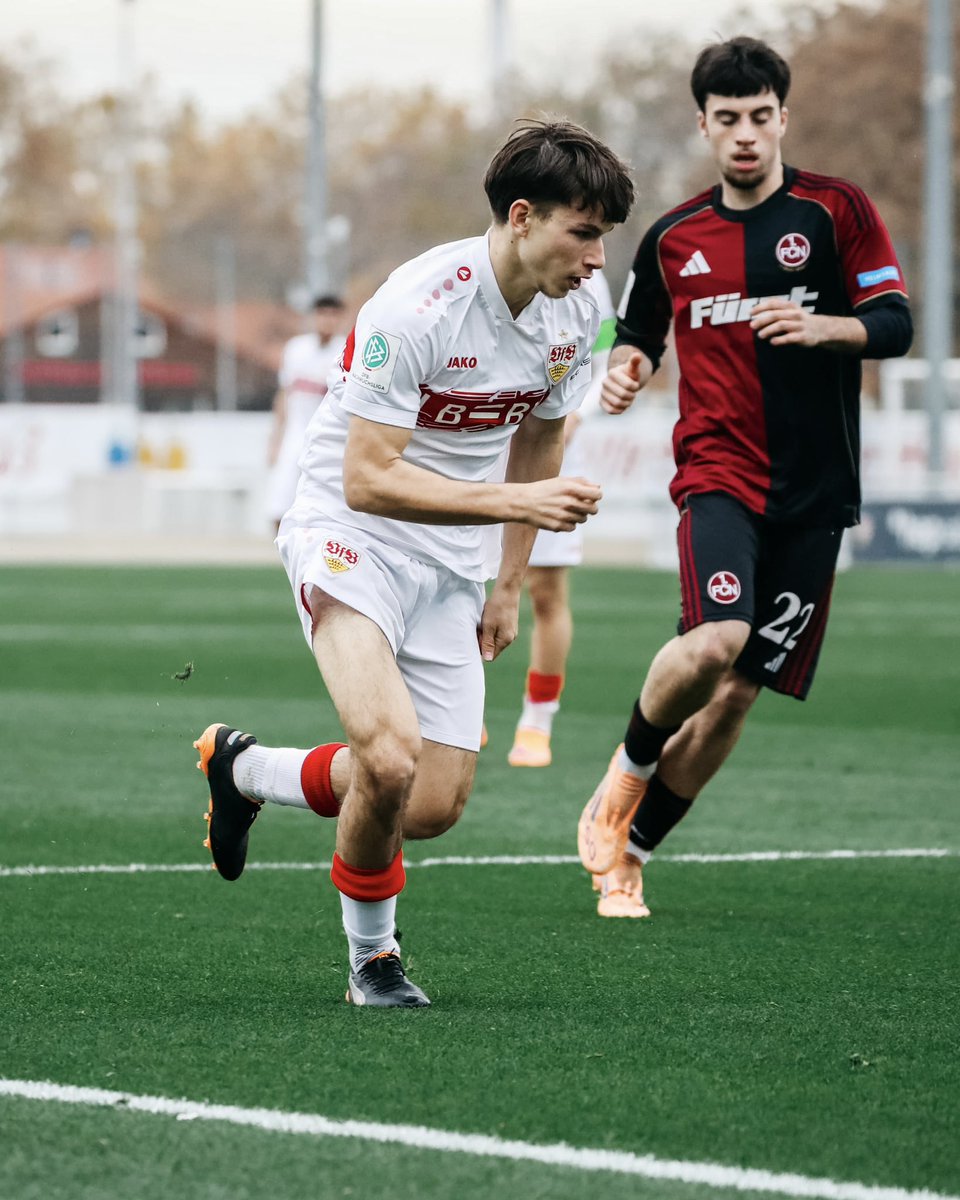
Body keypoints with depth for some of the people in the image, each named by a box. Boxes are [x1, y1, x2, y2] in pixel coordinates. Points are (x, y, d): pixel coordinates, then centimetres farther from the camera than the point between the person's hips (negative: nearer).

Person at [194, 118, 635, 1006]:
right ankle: (372, 954, 1)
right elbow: (369, 477, -24)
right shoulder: (417, 308, -25)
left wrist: (511, 584, 17)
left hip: (450, 564, 7)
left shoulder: (576, 310, -3)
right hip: (351, 533, -7)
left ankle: (245, 770, 27)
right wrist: (516, 501, -31)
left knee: (434, 806, -1)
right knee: (389, 758, -28)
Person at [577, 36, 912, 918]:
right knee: (715, 641, -27)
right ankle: (628, 770, 2)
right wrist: (627, 368, -2)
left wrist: (819, 325, -24)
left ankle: (629, 852, 18)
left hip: (813, 489, 0)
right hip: (717, 473, 0)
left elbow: (894, 324, -5)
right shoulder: (674, 239, 8)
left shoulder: (837, 210, 1)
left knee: (737, 694, 2)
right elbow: (639, 333, 21)